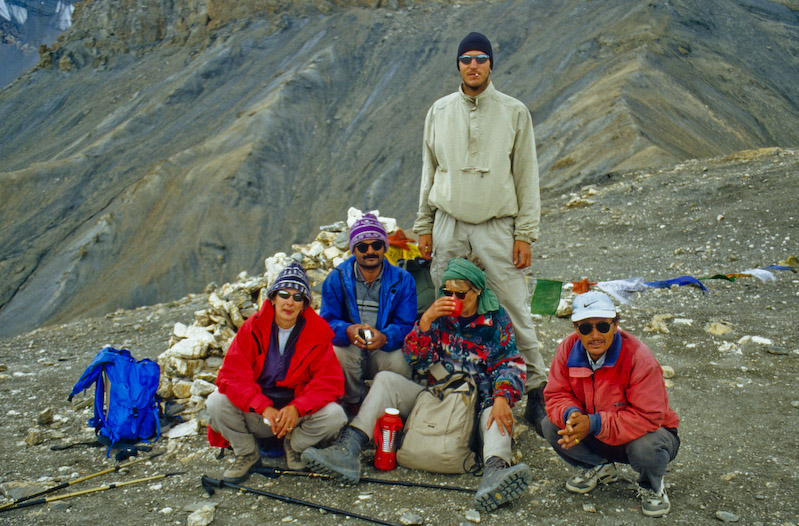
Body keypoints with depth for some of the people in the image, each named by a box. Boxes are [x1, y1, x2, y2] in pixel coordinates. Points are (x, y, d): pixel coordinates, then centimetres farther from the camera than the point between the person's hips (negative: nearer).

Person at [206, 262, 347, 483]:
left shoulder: (317, 333, -6)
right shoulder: (252, 328, -5)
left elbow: (329, 380, -13)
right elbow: (233, 375, -14)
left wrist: (296, 408, -30)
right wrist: (264, 408, -31)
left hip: (297, 413, 0)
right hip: (255, 415, 1)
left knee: (334, 415, -27)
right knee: (217, 402, -25)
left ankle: (294, 445, 6)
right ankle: (247, 454, 2)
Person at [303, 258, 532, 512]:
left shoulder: (496, 319, 1)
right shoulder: (440, 315, 6)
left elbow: (511, 365, -5)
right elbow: (416, 361, -2)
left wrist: (502, 397, -26)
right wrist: (425, 320, -16)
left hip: (479, 402, -3)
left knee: (497, 410, -36)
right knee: (386, 379, -13)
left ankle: (495, 471, -67)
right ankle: (348, 451, -29)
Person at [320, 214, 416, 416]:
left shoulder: (402, 280, -1)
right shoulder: (337, 278, -1)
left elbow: (406, 326, -8)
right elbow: (327, 322, -8)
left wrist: (385, 337, -33)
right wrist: (348, 331, -33)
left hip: (385, 349, 0)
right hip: (349, 347, 0)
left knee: (398, 362, -33)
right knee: (340, 352, -34)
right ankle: (352, 403, -3)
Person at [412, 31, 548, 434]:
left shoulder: (514, 113, 2)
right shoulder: (440, 111, 10)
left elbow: (527, 177, 1)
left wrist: (525, 234, -5)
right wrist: (424, 226, 10)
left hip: (497, 226, -3)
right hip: (448, 225, 3)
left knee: (514, 313, -3)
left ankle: (536, 391, 8)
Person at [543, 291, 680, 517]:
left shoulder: (639, 358, -28)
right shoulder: (568, 349, -13)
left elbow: (647, 417, -31)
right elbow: (556, 394, -8)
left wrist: (594, 424, -39)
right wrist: (571, 414, -33)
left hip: (645, 432, -4)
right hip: (597, 438, 4)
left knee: (645, 448, -38)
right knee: (551, 426, -16)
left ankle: (652, 486, 2)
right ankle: (599, 468, 13)